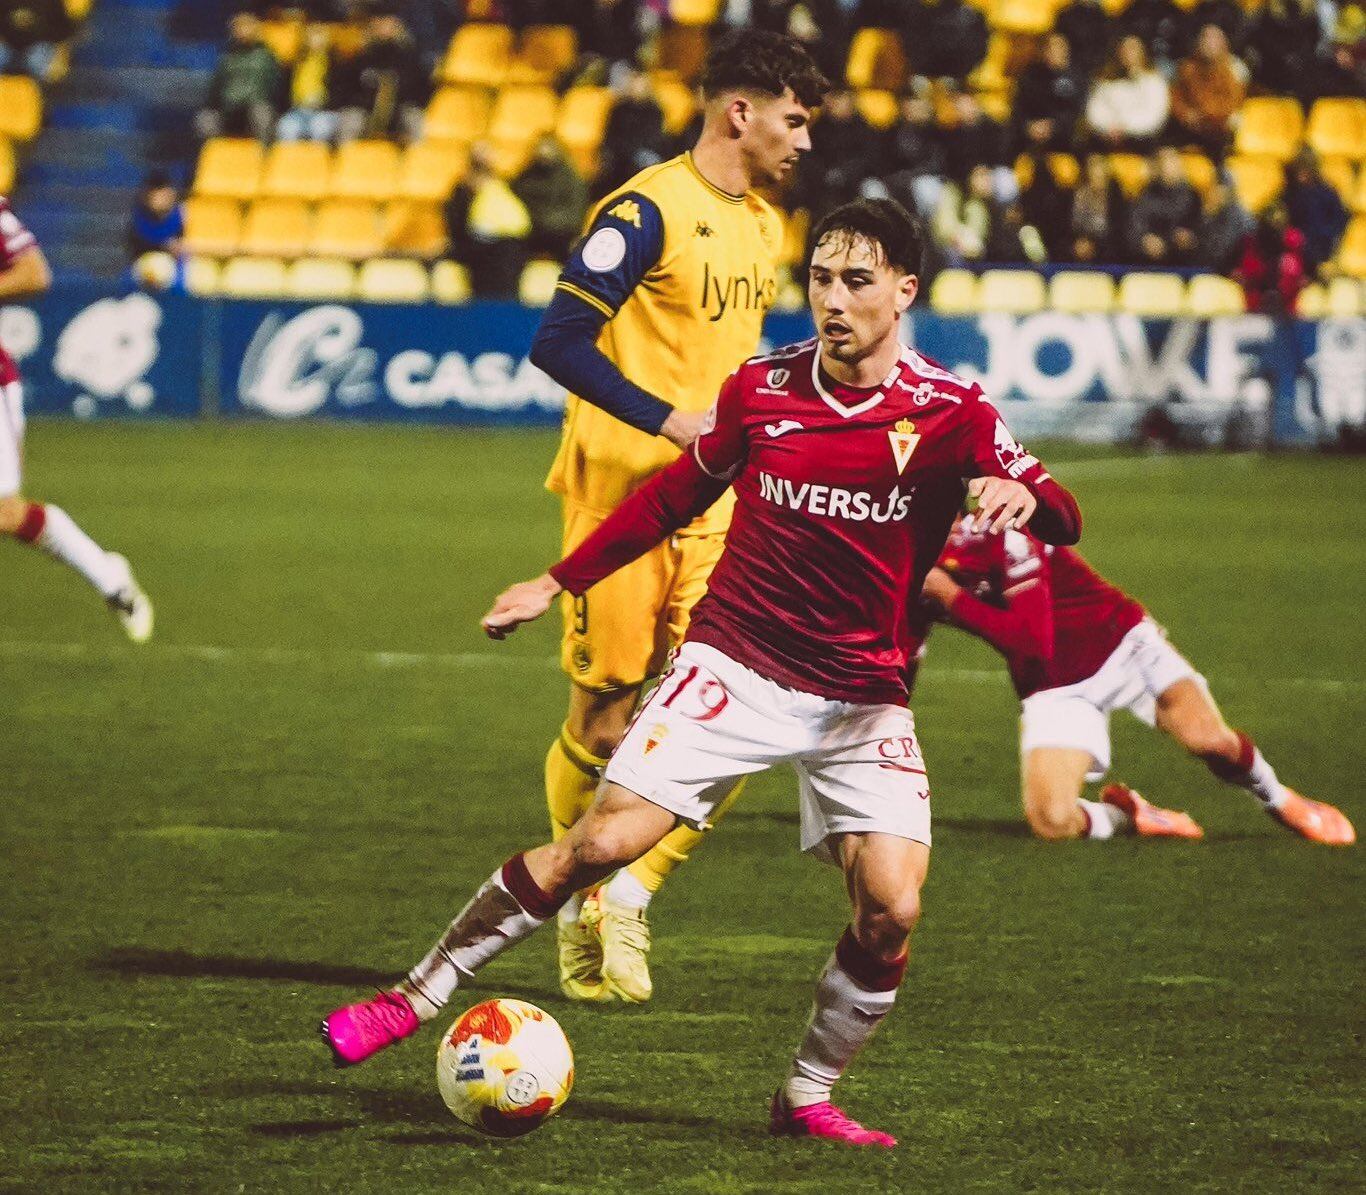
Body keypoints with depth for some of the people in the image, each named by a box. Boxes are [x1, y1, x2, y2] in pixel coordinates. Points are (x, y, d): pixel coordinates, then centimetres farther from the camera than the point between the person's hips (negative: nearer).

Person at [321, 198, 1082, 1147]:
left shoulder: (952, 413, -6)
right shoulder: (762, 390, -1)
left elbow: (1062, 521, -11)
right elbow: (677, 497, 15)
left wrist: (1021, 493, -35)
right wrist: (559, 582, 17)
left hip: (865, 697, 0)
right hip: (735, 666, 0)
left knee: (891, 907, -16)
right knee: (600, 844, -14)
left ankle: (807, 1097, 5)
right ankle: (416, 999, -2)